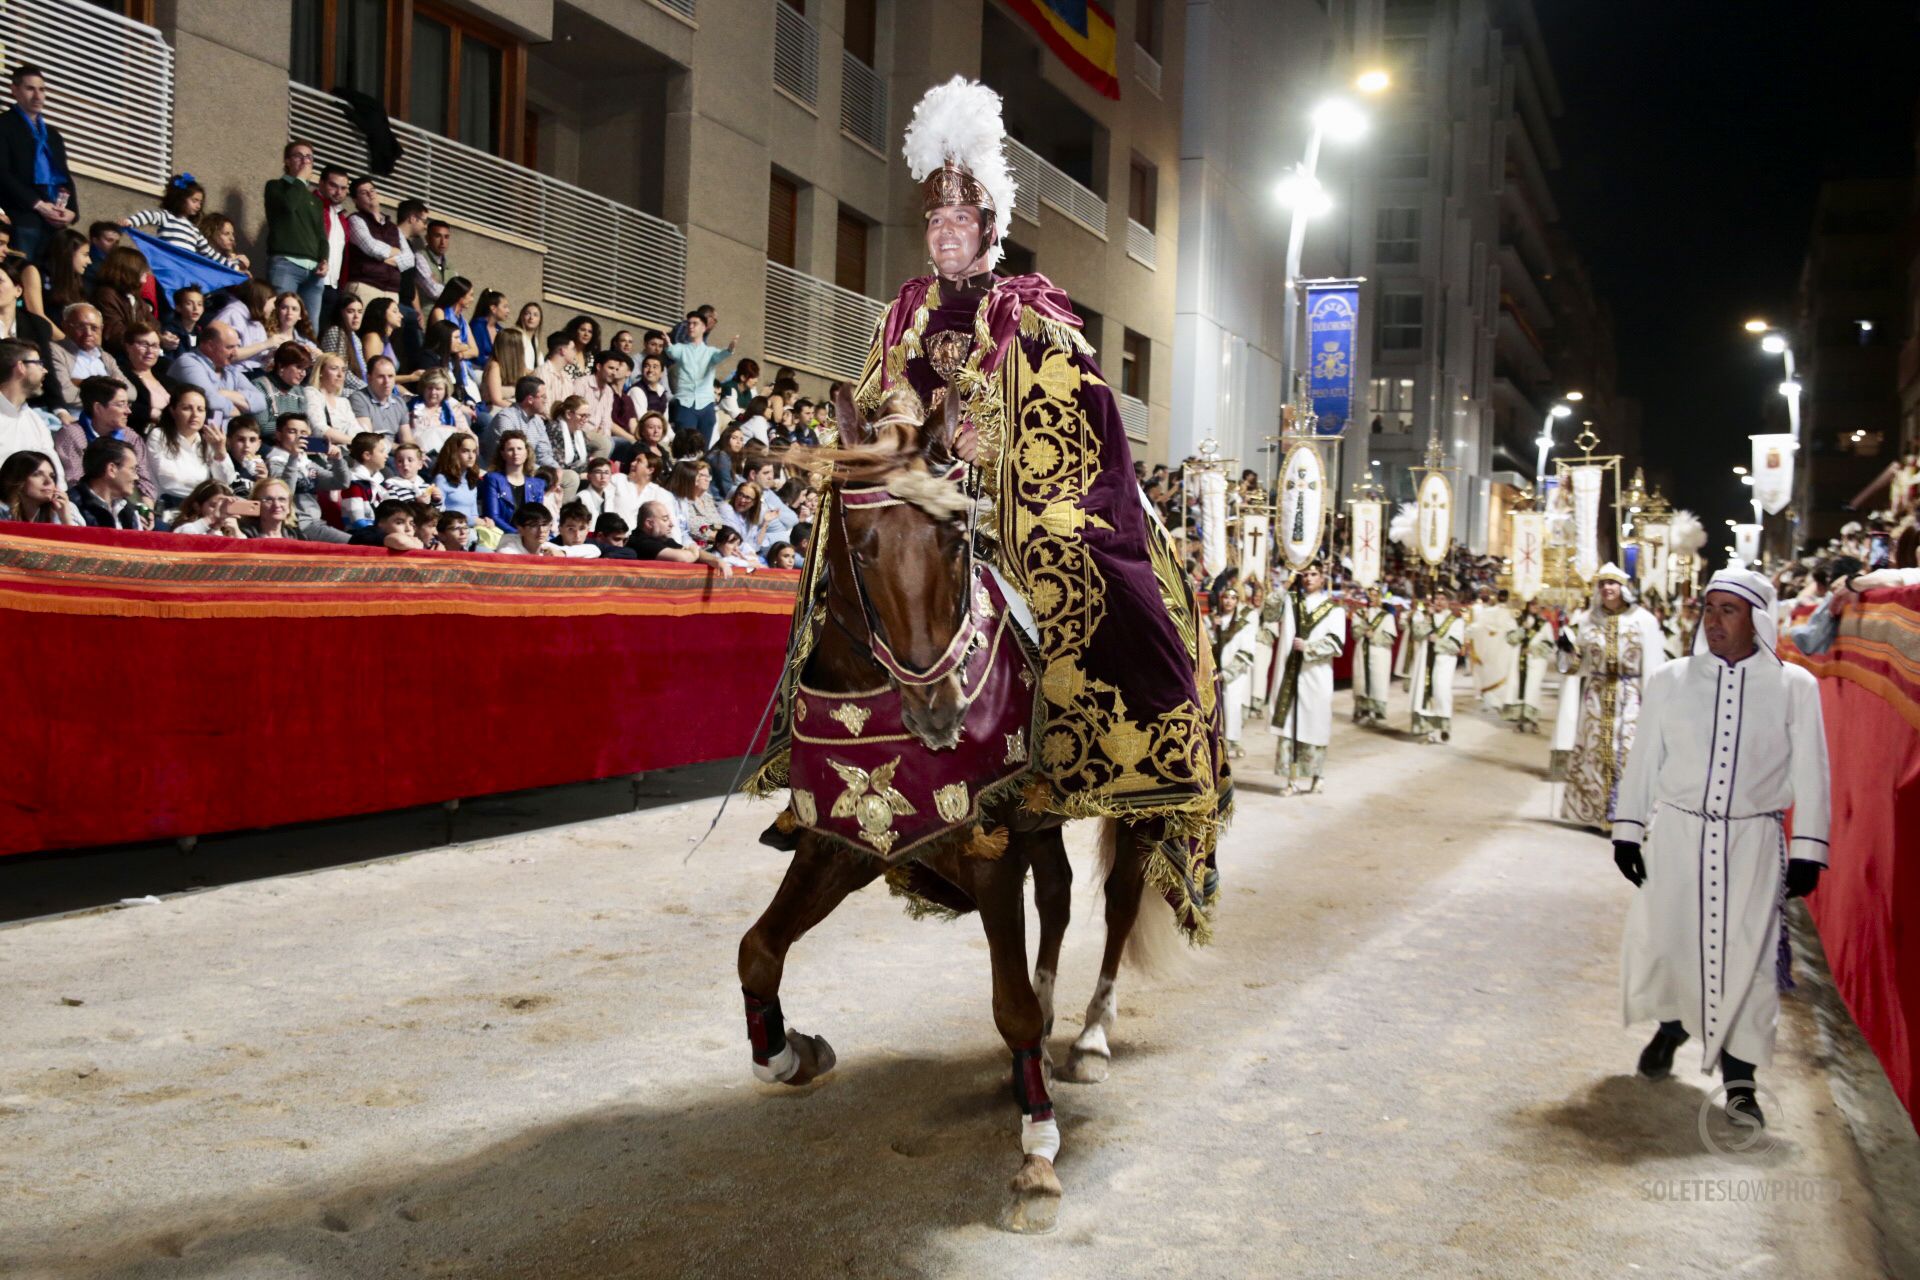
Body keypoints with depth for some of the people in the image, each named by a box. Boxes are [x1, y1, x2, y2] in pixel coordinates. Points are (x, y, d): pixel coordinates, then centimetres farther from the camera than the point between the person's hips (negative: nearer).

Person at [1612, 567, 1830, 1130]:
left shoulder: (1794, 686, -1)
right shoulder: (1670, 680, 1)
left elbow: (1810, 773, 2)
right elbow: (1643, 760, 7)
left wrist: (1807, 850, 0)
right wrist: (1627, 829, 7)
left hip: (1754, 841, -1)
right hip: (1675, 832, 1)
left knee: (1746, 955, 0)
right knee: (1664, 939, 8)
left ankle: (1738, 1078, 11)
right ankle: (1672, 1025, 38)